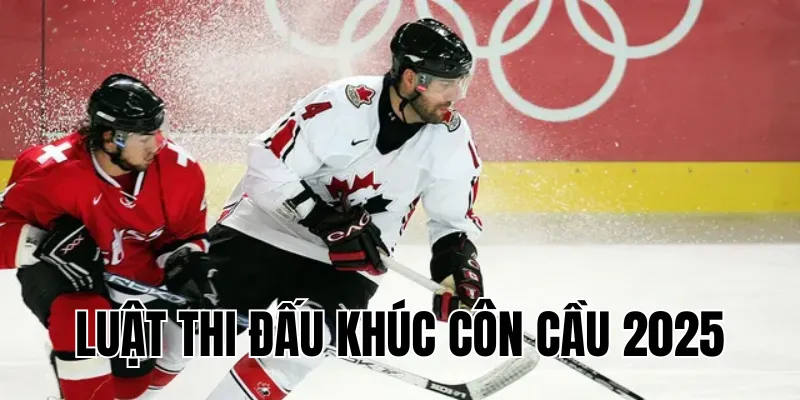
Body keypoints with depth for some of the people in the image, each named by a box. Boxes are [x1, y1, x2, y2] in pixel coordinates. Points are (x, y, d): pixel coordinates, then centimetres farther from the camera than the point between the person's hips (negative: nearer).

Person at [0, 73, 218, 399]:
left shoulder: (178, 172, -16)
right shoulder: (53, 170, -30)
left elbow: (186, 234, 2)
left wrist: (190, 269, -16)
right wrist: (45, 244, -38)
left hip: (135, 284, 5)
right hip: (61, 275, -5)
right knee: (83, 314, -38)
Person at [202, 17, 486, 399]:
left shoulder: (451, 138, -9)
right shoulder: (342, 103, -24)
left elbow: (453, 217, 5)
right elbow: (267, 166, -20)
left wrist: (458, 266, -14)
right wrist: (328, 223, -25)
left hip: (344, 264, 3)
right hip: (261, 232, -3)